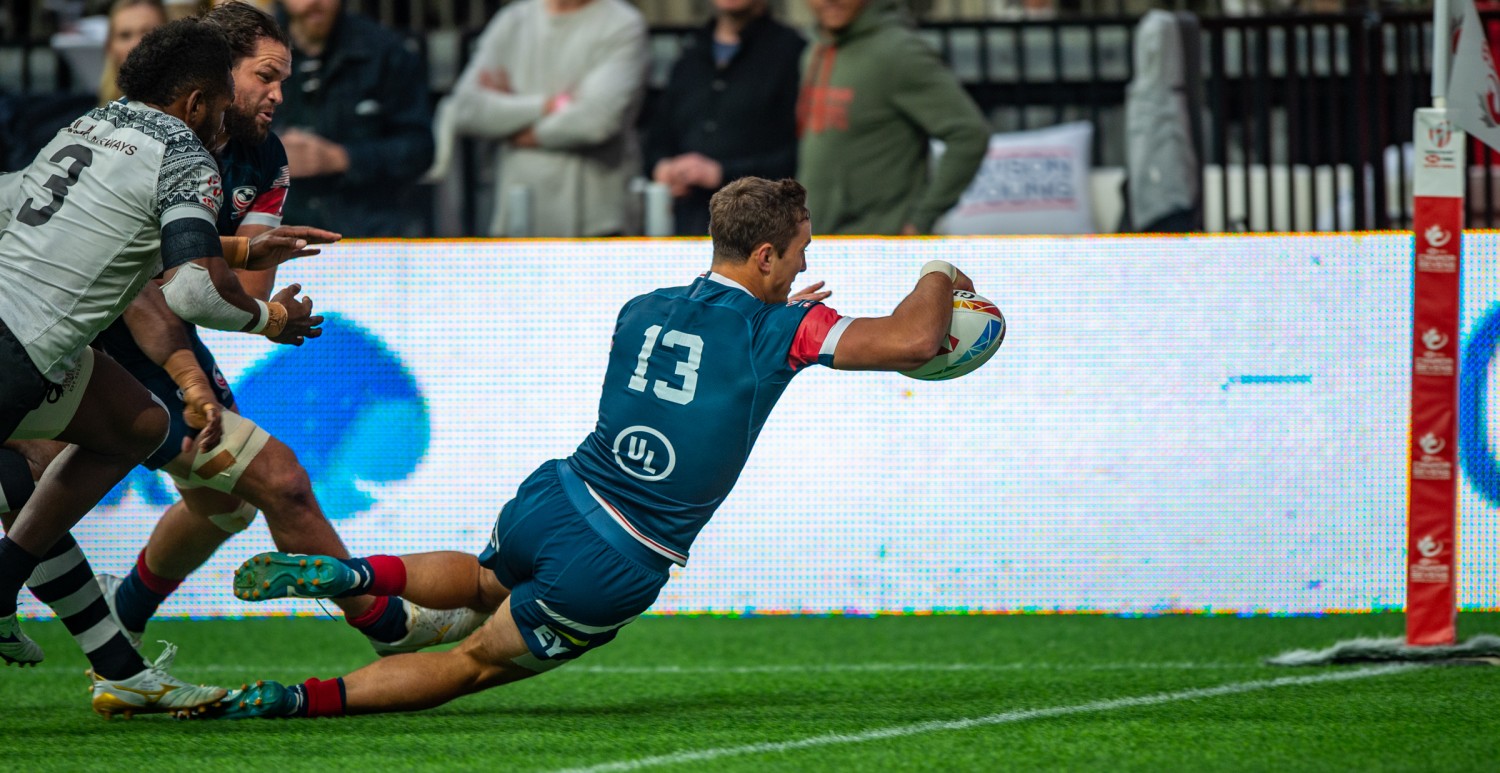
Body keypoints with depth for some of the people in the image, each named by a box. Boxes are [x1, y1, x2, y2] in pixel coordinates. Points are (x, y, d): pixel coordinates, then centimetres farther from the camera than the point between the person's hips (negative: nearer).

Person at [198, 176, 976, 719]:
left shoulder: (640, 310, 10)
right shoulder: (776, 333, -10)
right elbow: (911, 342, -15)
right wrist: (937, 277, 6)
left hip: (547, 504, 6)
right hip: (613, 571, -6)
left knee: (483, 582, 38)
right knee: (474, 663, 9)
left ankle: (360, 574, 8)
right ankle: (299, 699, -6)